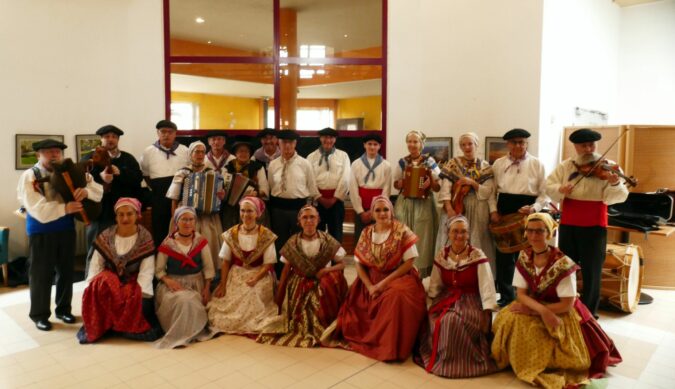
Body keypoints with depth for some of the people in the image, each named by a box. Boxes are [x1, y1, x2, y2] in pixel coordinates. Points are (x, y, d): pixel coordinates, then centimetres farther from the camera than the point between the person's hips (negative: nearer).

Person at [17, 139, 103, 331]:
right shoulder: (29, 176, -8)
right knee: (41, 273, 4)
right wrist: (64, 208, -32)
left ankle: (63, 309, 30)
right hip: (41, 232, -4)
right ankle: (39, 314, 20)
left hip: (66, 228, 4)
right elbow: (37, 208, -20)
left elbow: (98, 191, -5)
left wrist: (86, 190, -28)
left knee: (66, 270, 13)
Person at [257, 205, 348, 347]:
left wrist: (327, 269, -20)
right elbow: (286, 269, 5)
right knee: (301, 314, -21)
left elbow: (342, 264, 0)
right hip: (299, 284, 0)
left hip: (322, 284, 1)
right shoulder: (293, 243, -2)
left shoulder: (327, 241, -5)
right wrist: (279, 294, 2)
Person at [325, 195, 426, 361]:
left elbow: (409, 262, -12)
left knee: (396, 297, -32)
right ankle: (343, 326, 16)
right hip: (371, 279, 4)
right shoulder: (366, 233, 2)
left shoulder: (402, 231, -9)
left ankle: (390, 347, -20)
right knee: (356, 301, -15)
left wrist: (385, 282, -17)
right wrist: (370, 286, -12)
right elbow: (359, 264, 2)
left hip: (398, 278, -4)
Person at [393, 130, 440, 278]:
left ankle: (421, 273, 9)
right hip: (405, 204, 2)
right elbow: (395, 184, 14)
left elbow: (438, 187, 1)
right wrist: (400, 184, -8)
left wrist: (430, 183, -20)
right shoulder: (402, 162, 6)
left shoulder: (430, 162, -1)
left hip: (424, 205, -2)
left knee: (422, 238, 0)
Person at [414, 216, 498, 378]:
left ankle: (456, 361, -9)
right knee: (434, 321, -21)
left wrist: (487, 314, -20)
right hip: (446, 299, 5)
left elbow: (486, 286, -15)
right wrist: (428, 306, -2)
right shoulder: (441, 255, 3)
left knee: (453, 322, -32)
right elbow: (435, 286, 8)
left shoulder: (477, 256, -11)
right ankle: (438, 356, 5)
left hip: (470, 302, -5)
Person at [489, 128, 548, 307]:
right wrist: (493, 210, -3)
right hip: (504, 211, 2)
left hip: (527, 213, -2)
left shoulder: (536, 164, 1)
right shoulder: (498, 163, 7)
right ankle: (506, 295, 19)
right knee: (503, 255, 5)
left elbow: (545, 193, -1)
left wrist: (533, 208, -17)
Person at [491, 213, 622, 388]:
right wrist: (542, 310, -28)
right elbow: (521, 294, -9)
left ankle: (542, 366, 2)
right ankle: (519, 361, 4)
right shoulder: (524, 258, -9)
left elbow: (567, 304, -20)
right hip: (534, 308, 5)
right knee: (508, 320, -20)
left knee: (533, 332, -28)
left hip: (560, 313, -5)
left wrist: (533, 311, -22)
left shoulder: (563, 263, -24)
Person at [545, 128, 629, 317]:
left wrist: (615, 184, -36)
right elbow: (548, 186, -2)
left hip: (594, 226, -3)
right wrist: (560, 189, -23)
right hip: (568, 224, 3)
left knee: (591, 271, 5)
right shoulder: (565, 166, 4)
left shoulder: (606, 167, -5)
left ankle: (589, 312, 20)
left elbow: (618, 196, -14)